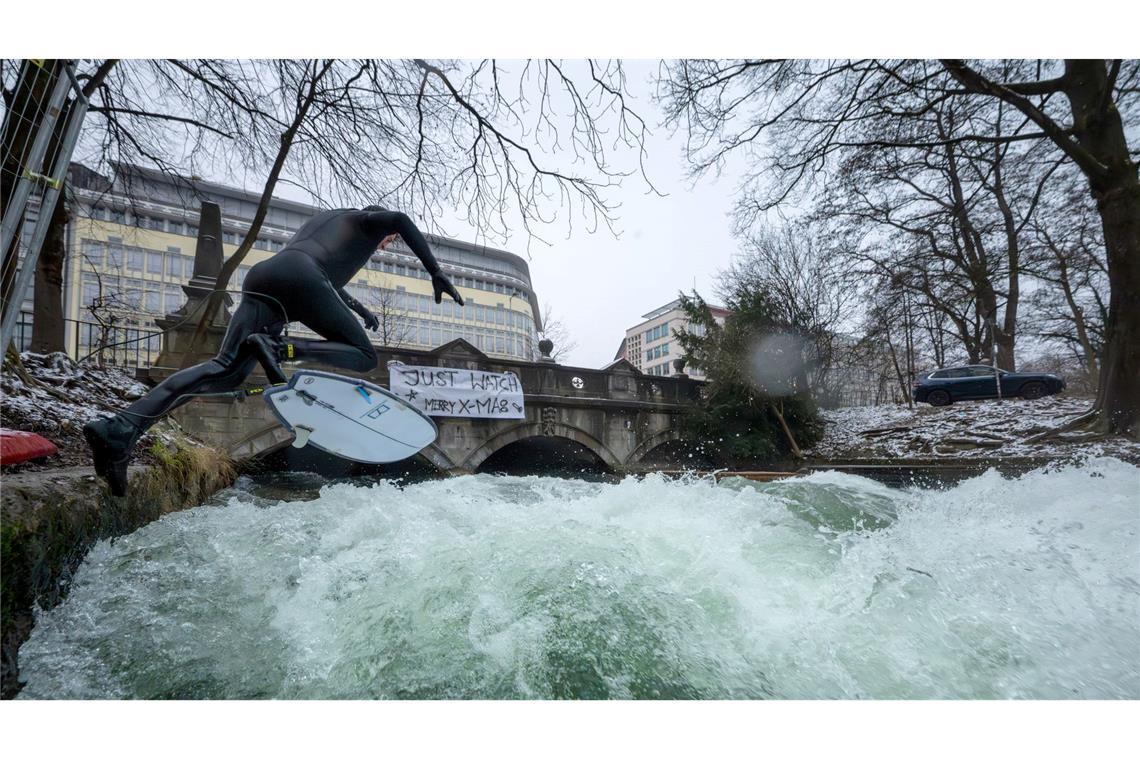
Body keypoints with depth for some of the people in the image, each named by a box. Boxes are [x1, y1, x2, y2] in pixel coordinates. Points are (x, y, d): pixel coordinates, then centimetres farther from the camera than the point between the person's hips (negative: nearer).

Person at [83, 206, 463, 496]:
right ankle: (283, 349, -26)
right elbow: (400, 218, -4)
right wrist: (436, 273, -6)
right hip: (299, 277, -7)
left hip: (262, 275, 8)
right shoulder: (370, 220, 22)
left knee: (226, 369, -2)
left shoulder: (326, 216, 43)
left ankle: (120, 428, -17)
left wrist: (359, 309, 59)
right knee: (364, 355, -1)